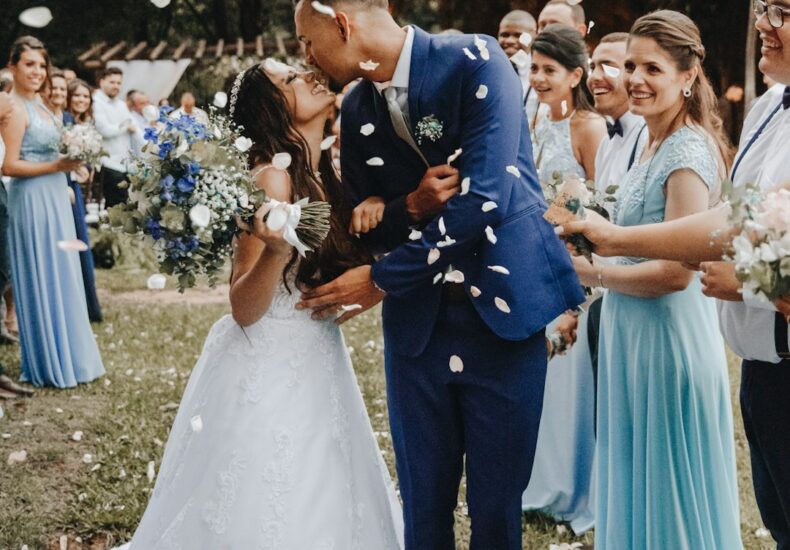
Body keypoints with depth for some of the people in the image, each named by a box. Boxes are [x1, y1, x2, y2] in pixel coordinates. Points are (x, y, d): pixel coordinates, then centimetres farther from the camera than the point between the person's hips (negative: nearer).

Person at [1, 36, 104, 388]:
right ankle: (51, 364, 9)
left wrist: (70, 163, 5)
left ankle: (67, 356, 24)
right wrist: (57, 166, -20)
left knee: (61, 278, 14)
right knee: (42, 279, -1)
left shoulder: (39, 105, 14)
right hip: (32, 200, -9)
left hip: (53, 197, 9)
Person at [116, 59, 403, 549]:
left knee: (324, 509, 17)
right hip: (270, 374, -8)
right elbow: (244, 310, -19)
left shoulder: (325, 173, 4)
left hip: (316, 367, 8)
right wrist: (276, 251, -37)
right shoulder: (274, 180, -19)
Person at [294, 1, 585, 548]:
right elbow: (365, 225, 12)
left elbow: (483, 197, -20)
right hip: (416, 322, 5)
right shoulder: (356, 110, 7)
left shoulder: (475, 62, -11)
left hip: (501, 312, -4)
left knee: (497, 505, 5)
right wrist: (410, 206, -12)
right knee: (423, 505, 10)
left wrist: (381, 280, -13)